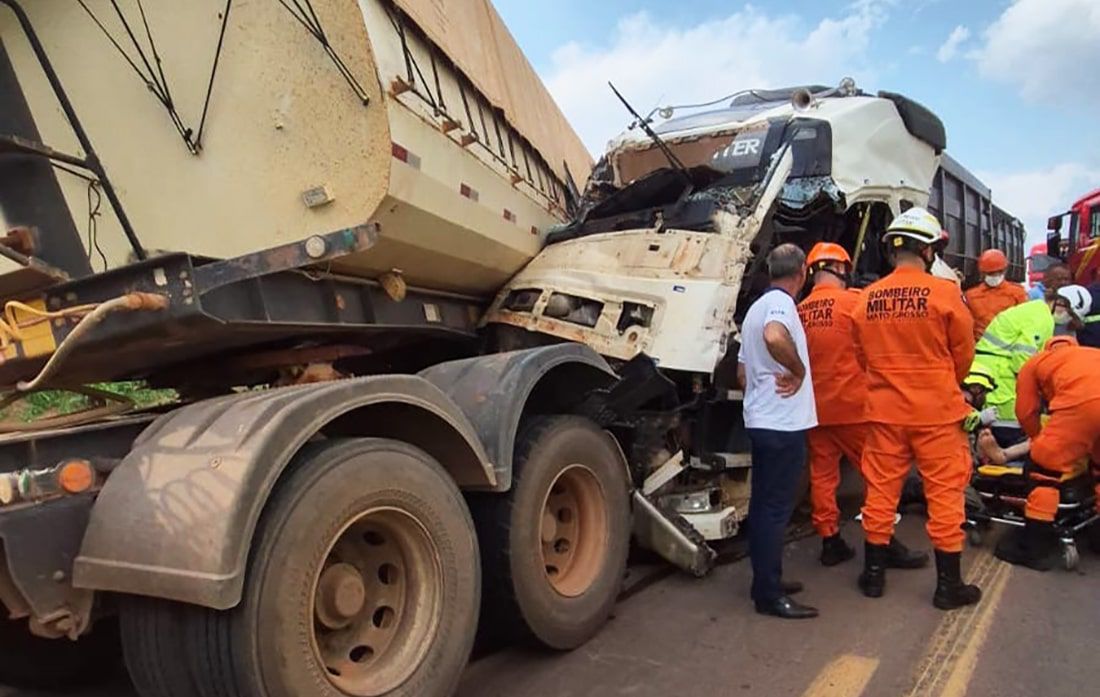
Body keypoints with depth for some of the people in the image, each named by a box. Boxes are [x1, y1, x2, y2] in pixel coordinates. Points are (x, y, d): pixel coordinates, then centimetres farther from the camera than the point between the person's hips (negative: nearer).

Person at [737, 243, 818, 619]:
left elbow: (742, 372, 21)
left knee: (764, 504, 15)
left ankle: (766, 582, 26)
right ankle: (769, 595, 3)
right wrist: (799, 371, -23)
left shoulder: (756, 307, 17)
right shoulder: (780, 303, -13)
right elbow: (774, 337, -37)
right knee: (775, 508, -4)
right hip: (783, 424, -10)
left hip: (760, 420, 10)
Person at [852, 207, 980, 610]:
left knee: (881, 490, 12)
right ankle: (948, 585, 16)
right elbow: (963, 356, 0)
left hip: (884, 411, 3)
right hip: (936, 411, -3)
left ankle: (874, 574, 23)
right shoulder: (944, 293, -11)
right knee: (944, 492, 7)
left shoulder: (867, 299, -2)